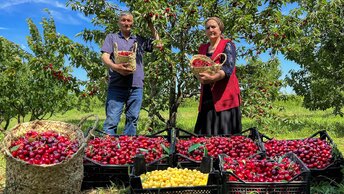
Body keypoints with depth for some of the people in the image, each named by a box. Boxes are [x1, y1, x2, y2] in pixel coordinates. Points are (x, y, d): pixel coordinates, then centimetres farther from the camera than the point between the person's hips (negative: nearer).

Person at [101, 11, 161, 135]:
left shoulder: (140, 40, 20)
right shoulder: (111, 37, 14)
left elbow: (158, 45, 19)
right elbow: (105, 57, 2)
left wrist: (151, 27, 17)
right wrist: (115, 67, -18)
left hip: (136, 86, 3)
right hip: (117, 85, -3)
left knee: (132, 119, 4)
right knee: (112, 119, -9)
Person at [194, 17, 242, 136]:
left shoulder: (227, 45, 1)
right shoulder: (203, 48, 18)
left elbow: (228, 68, -13)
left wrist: (212, 78, -30)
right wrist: (200, 77, -7)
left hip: (224, 96, -5)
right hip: (207, 97, 5)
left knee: (224, 134, -8)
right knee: (205, 134, 2)